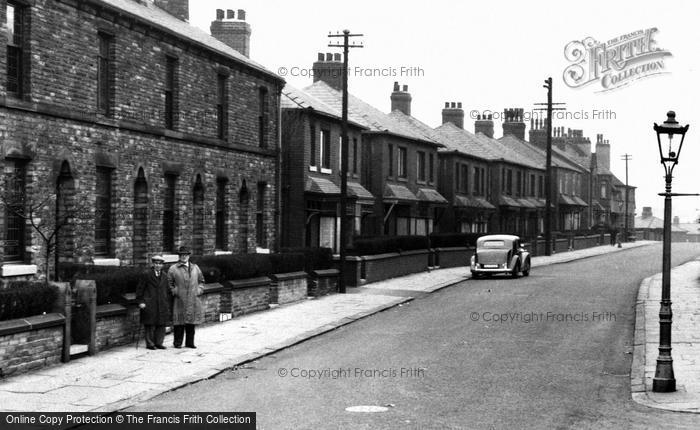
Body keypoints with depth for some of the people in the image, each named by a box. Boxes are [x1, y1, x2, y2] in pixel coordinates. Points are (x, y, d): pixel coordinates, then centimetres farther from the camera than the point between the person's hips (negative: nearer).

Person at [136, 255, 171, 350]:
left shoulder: (164, 276, 12)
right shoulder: (147, 274, -2)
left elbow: (167, 291, 16)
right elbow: (140, 289, -1)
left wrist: (167, 304, 12)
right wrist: (140, 301, -8)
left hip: (162, 305, 4)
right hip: (149, 305, -4)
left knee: (161, 325, 5)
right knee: (149, 325, -1)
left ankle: (158, 343, 14)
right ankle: (150, 343, 6)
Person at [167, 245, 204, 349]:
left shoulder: (195, 267, 14)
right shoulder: (173, 268, 2)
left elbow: (201, 280, 23)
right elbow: (169, 283, 5)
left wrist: (199, 290, 9)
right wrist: (174, 291, -6)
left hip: (193, 300, 4)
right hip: (179, 301, -3)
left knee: (191, 322, 6)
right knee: (179, 322, -3)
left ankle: (190, 342, 15)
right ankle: (177, 342, 6)